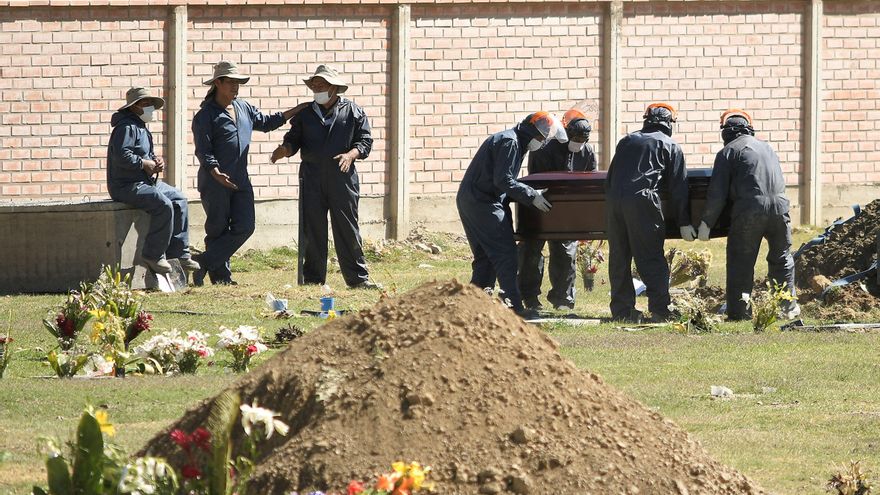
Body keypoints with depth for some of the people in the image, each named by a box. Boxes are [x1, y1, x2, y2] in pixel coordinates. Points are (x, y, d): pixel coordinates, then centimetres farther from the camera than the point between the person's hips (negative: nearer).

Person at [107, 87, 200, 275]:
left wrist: (156, 161, 6)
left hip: (146, 182, 11)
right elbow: (121, 156, -28)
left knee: (179, 200, 7)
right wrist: (144, 163, -18)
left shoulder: (141, 128, 19)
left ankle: (179, 251, 8)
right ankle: (154, 255, -17)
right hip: (126, 187, -11)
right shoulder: (127, 127, -15)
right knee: (164, 205, -26)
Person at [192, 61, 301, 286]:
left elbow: (264, 122, 32)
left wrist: (292, 113, 24)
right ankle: (221, 275, 8)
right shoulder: (206, 115, -6)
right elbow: (203, 150, -13)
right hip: (215, 183, -7)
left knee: (244, 227, -4)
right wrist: (216, 173, -28)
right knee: (218, 230, 0)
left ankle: (203, 263, 0)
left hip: (240, 181, 7)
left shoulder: (243, 108, 15)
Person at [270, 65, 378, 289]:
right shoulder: (305, 113, 13)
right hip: (312, 178, 2)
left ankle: (358, 277, 3)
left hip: (342, 178, -2)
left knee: (347, 228, -1)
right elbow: (294, 139, 11)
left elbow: (365, 140, 4)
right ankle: (313, 278, 8)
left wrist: (351, 155, -15)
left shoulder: (352, 111, 6)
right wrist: (284, 149, -12)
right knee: (312, 230, 2)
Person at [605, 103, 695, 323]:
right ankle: (659, 309, -9)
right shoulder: (670, 146, 11)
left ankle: (621, 309, 11)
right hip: (642, 201, -4)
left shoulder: (627, 141, 24)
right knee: (651, 259, -3)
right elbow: (678, 187, 9)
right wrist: (684, 223, 12)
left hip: (614, 200, 4)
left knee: (619, 258, 10)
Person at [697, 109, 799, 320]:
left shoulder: (727, 152, 4)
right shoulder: (767, 148, 22)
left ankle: (739, 312, 2)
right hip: (779, 206, 4)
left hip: (749, 210, -4)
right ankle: (789, 307, 22)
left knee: (741, 263, 3)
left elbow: (717, 193, 0)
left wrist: (706, 224, 7)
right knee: (782, 258, 20)